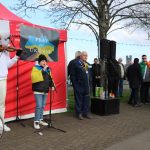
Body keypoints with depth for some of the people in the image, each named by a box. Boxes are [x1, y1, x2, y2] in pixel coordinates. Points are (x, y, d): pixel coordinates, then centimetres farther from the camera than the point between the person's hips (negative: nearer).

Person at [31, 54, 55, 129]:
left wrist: (52, 85, 6)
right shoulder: (35, 68, -5)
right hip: (38, 91, -6)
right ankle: (36, 121, -2)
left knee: (43, 106, 12)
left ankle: (40, 119, 23)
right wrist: (43, 70, -23)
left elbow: (50, 78, 19)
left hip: (45, 90, 6)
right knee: (39, 106, -10)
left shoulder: (48, 69, 13)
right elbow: (35, 77, -22)